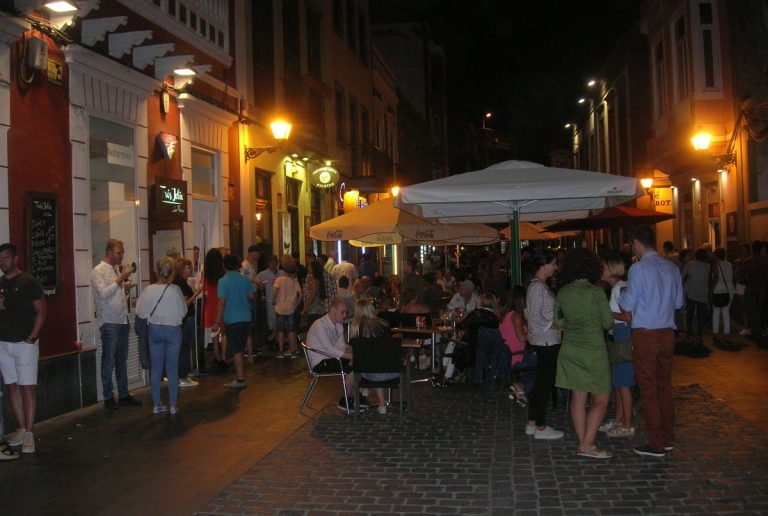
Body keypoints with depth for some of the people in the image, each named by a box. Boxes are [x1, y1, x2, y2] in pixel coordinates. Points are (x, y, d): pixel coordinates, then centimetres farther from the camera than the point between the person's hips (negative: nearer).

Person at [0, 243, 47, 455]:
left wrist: (32, 336, -11)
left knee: (27, 387, -4)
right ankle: (21, 429, 16)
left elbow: (41, 310, -5)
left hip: (24, 343, -5)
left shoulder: (29, 282, -4)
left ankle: (28, 433, -2)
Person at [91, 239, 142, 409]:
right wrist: (121, 278, -19)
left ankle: (124, 395, 19)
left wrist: (126, 288, 2)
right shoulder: (98, 271, -8)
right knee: (109, 361, 1)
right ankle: (108, 398, 10)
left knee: (122, 360, 12)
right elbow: (104, 294, -20)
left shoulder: (118, 269, 14)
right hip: (109, 323, -7)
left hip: (123, 320, 7)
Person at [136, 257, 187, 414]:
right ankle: (173, 404, 11)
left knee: (155, 368, 10)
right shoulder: (175, 290, -14)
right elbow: (183, 311, -5)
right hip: (173, 330, -1)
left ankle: (157, 404, 14)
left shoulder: (149, 290, -9)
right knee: (172, 368, 7)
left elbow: (141, 313, -3)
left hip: (155, 329, 2)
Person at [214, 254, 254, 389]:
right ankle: (239, 371, 30)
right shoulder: (245, 280, 4)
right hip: (246, 318, 5)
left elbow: (222, 302, -16)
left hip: (232, 320, -5)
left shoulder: (223, 281, -11)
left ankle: (240, 379, -1)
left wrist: (217, 321, -12)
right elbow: (251, 297, 11)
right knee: (240, 348, 18)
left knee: (236, 350, -1)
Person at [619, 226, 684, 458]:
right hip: (667, 333, 6)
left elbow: (628, 305, -12)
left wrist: (620, 295, 7)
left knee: (649, 389, 2)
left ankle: (656, 445, 8)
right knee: (665, 386, 16)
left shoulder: (639, 268, -13)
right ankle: (668, 438, 25)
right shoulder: (671, 267, 5)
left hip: (645, 335, -6)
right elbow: (679, 302, 12)